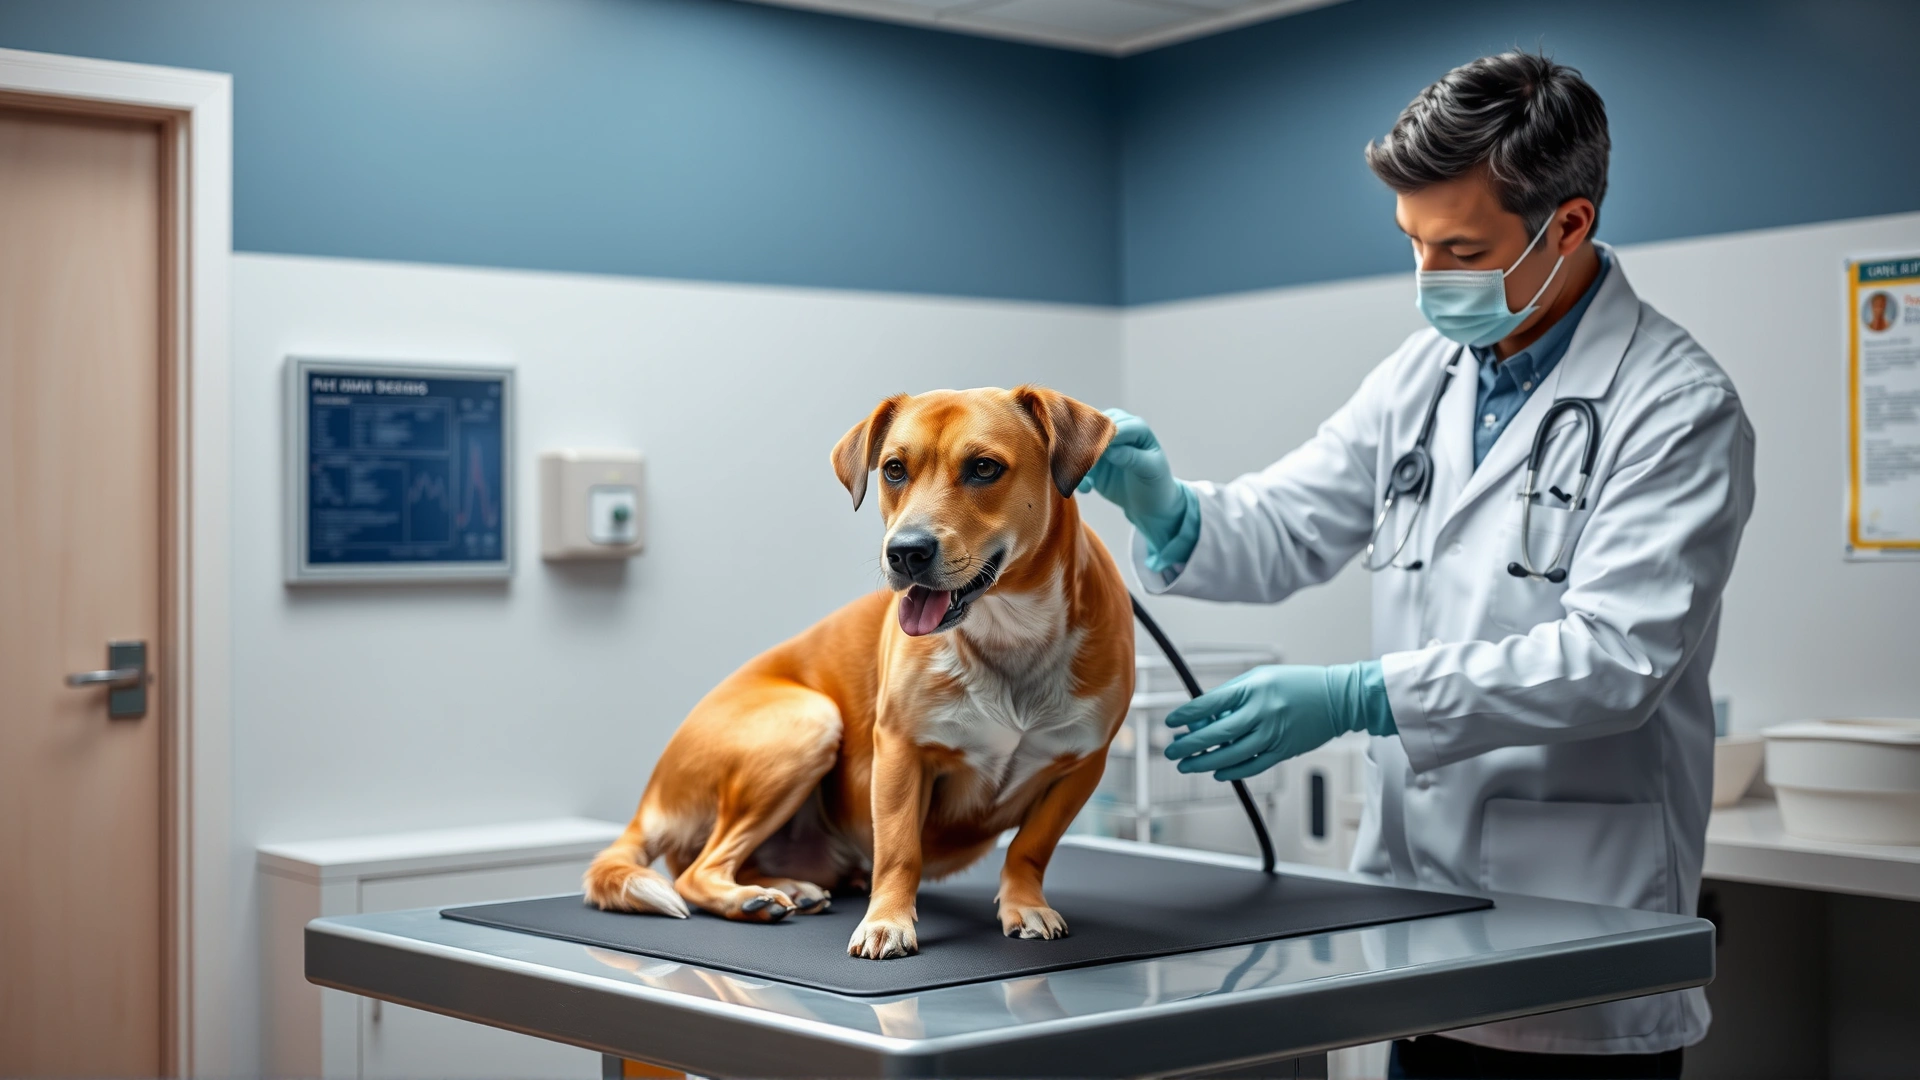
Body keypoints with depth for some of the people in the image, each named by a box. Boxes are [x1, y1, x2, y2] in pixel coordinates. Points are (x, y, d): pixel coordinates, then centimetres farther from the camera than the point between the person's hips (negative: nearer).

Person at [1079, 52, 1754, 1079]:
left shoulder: (1678, 406, -12)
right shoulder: (1421, 376, 9)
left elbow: (1617, 654, -21)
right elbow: (1284, 530, 7)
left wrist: (1362, 697, -29)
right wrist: (1169, 509, -16)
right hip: (1422, 903, 6)